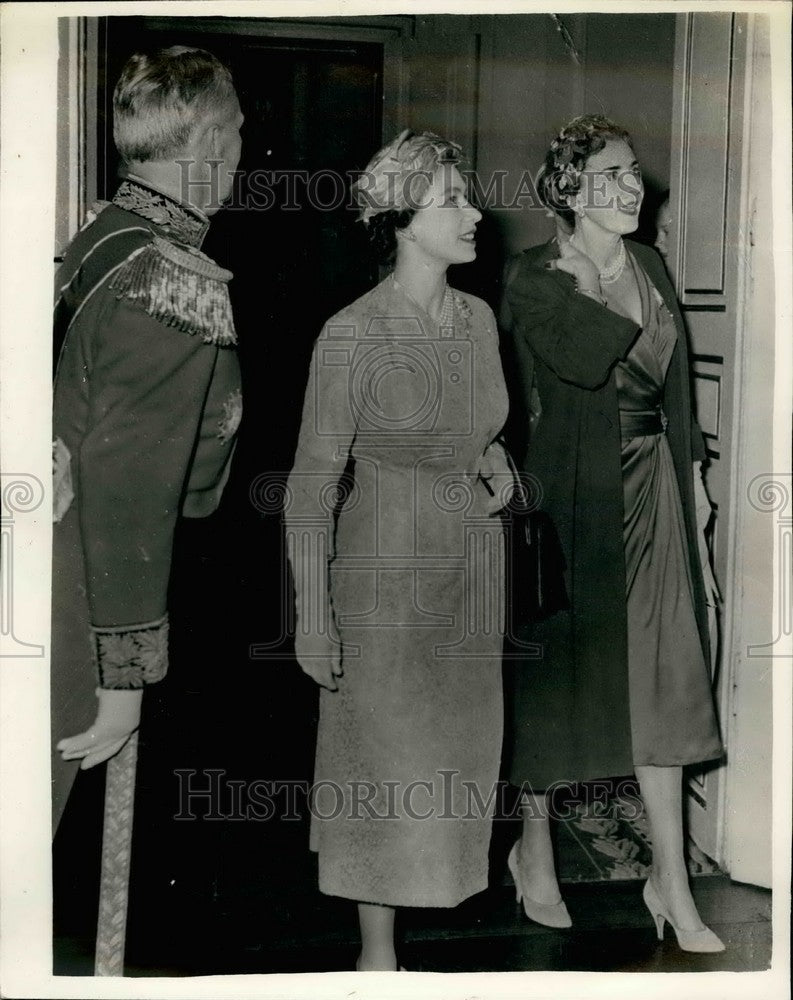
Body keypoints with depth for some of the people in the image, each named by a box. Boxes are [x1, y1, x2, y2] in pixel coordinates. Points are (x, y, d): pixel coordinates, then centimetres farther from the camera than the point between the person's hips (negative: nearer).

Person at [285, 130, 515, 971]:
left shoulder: (478, 319, 2)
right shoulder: (353, 336, -17)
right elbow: (313, 483, -13)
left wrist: (496, 462, -2)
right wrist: (312, 617, -15)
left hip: (475, 563, 6)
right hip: (387, 566, -6)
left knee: (458, 748, 14)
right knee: (385, 758, 4)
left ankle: (437, 888, 32)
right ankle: (376, 947, 19)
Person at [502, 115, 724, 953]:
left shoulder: (649, 266, 12)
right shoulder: (536, 278, -8)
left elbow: (672, 380, 16)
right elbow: (581, 359, -25)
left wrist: (691, 472, 12)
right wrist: (646, 320, -10)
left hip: (650, 483, 5)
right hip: (570, 487, -5)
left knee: (661, 672, 3)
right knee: (555, 663, 7)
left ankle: (670, 879, 11)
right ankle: (535, 846, 27)